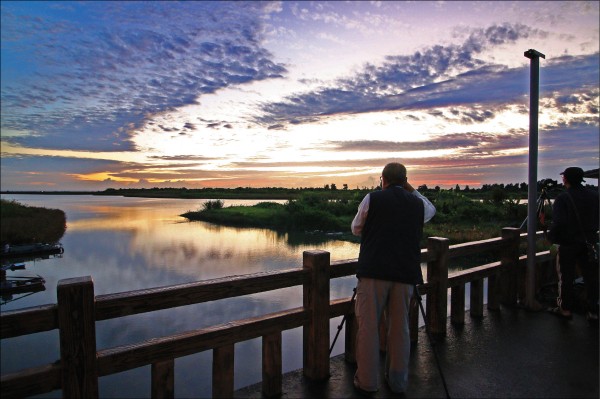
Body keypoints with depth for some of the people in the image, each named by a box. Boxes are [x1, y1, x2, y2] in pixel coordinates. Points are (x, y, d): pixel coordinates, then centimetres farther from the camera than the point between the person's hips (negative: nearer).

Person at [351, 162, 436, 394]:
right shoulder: (418, 203, 9)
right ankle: (398, 381, 24)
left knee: (368, 326, 5)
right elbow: (431, 210, 33)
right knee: (400, 327, 13)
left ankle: (367, 382, 14)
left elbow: (356, 229, 11)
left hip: (374, 271, -3)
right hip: (406, 272, 4)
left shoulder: (372, 199, 0)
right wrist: (411, 190, 28)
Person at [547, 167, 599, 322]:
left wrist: (551, 238, -9)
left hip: (568, 244, -4)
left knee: (566, 277, 7)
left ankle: (566, 309, 16)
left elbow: (558, 222, -22)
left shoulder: (563, 198, -14)